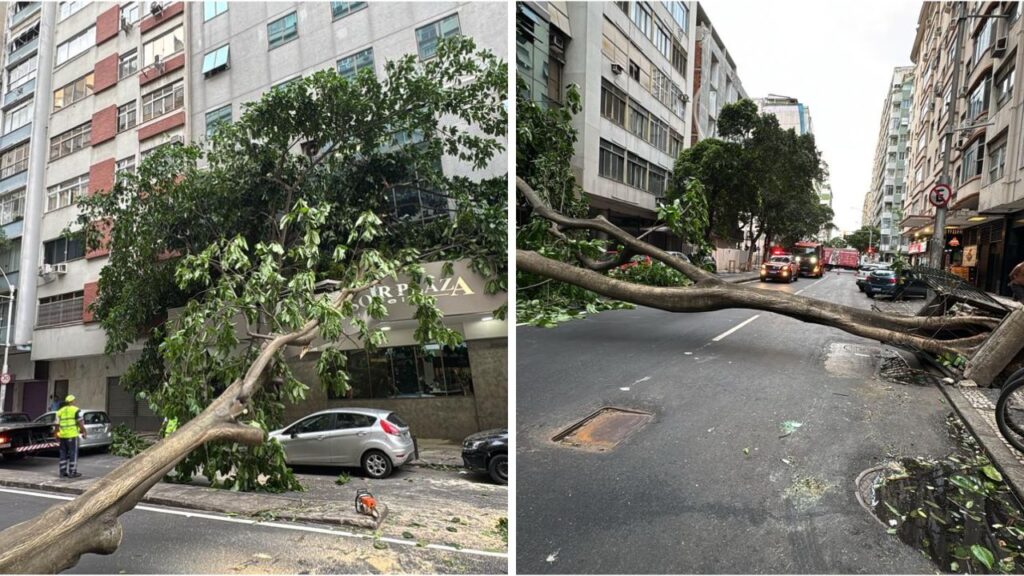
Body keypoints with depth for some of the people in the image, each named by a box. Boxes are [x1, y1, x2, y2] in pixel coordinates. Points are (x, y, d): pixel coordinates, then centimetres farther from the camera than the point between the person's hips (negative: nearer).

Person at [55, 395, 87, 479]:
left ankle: (63, 472, 17)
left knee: (63, 454, 13)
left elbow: (57, 424, 11)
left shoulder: (60, 411, 12)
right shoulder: (76, 410, -6)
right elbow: (80, 423, -11)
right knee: (73, 454, 0)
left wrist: (57, 435, 20)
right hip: (72, 435, -6)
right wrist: (83, 432, -2)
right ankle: (72, 472, 1)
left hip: (62, 436, 6)